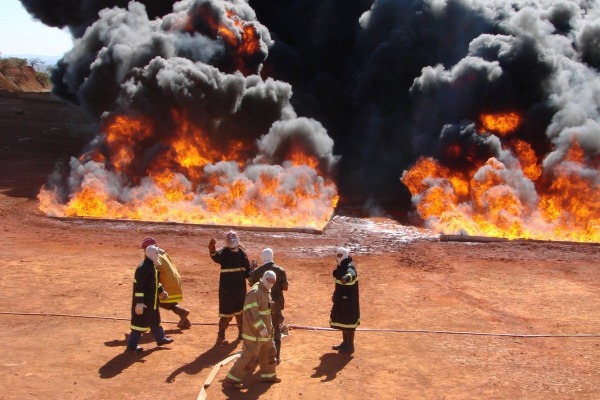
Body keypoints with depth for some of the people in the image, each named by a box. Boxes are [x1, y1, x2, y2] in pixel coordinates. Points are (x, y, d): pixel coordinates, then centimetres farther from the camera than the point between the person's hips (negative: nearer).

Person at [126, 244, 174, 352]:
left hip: (152, 302, 10)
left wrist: (161, 291, 32)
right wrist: (139, 303, -28)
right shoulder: (143, 269, -24)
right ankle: (132, 345, 7)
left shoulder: (152, 267, 8)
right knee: (140, 322, -3)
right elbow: (138, 287, -26)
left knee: (155, 320, 22)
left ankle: (160, 338, 37)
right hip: (144, 302, -10)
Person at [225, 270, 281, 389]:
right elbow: (251, 312, -29)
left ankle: (268, 376, 36)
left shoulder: (266, 291, 11)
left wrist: (268, 326, 24)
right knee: (249, 357, -6)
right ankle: (233, 378, 4)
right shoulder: (255, 292, -21)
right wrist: (261, 328, -33)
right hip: (254, 332, -10)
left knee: (269, 352, 21)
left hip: (265, 331, 10)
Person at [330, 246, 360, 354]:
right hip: (341, 298, 9)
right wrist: (335, 295, 25)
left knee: (348, 321, -2)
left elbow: (351, 274, -45)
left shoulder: (349, 267, -20)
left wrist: (346, 278, -67)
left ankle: (350, 346, 9)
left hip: (349, 299, -9)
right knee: (341, 319, 18)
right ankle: (345, 342, 32)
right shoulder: (340, 267, 9)